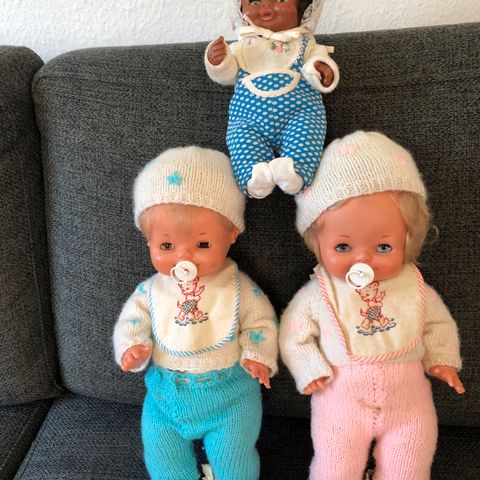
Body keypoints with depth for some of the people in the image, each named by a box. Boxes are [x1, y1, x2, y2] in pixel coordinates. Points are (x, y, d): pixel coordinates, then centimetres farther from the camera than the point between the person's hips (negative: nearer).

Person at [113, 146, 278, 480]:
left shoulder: (239, 288, -11)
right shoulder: (150, 291, -6)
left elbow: (262, 323, -3)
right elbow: (132, 323, 4)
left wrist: (257, 356, -19)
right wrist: (132, 347, -16)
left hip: (230, 393, -2)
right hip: (166, 393, 3)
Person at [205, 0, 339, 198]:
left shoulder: (304, 42, 22)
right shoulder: (243, 45, 25)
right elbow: (227, 75, 18)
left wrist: (321, 68, -11)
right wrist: (218, 61, -5)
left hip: (298, 109, -1)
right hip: (249, 116, 1)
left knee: (305, 132, -31)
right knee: (242, 140, -27)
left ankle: (296, 171, -45)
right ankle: (254, 177, -39)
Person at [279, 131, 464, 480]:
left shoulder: (414, 289, -7)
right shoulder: (318, 295, -14)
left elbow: (439, 323, 10)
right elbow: (293, 335, -3)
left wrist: (442, 359, -2)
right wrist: (312, 370, -13)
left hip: (408, 396, 2)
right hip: (342, 397, -1)